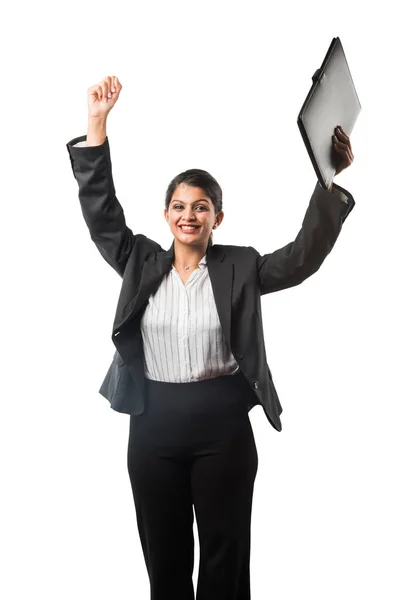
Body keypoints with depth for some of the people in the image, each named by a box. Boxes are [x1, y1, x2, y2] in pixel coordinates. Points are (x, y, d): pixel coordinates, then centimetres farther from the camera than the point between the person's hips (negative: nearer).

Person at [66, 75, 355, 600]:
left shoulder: (240, 267, 0)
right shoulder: (142, 264, 4)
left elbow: (304, 257, -6)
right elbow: (100, 213, -1)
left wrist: (329, 183, -16)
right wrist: (97, 124, -7)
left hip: (223, 424, -1)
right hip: (153, 424, 2)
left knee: (225, 549, 12)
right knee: (163, 552, 15)